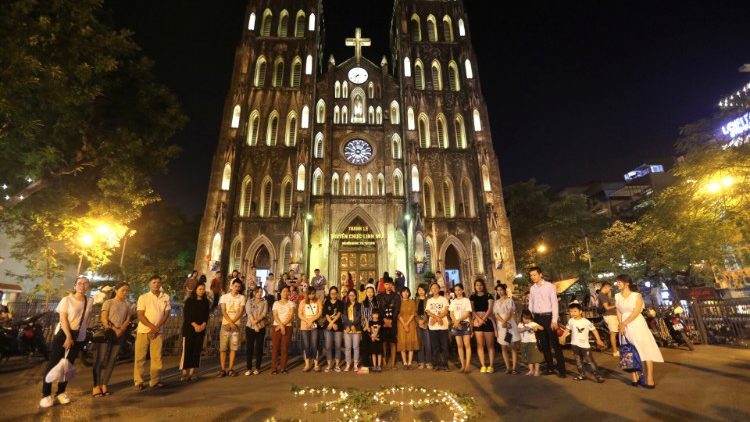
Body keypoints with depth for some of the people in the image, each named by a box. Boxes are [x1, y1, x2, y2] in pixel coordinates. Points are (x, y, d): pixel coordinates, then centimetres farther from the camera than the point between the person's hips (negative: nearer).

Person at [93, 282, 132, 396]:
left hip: (119, 335, 4)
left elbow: (127, 320, 5)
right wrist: (113, 329, -18)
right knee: (100, 359, -4)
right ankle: (96, 386, 2)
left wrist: (120, 330, -12)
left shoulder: (127, 305, 13)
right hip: (106, 333, -4)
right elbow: (104, 318, -8)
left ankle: (104, 384, 14)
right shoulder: (108, 302, 1)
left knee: (111, 360, 6)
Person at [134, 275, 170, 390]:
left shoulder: (166, 297, 3)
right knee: (140, 357, 3)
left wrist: (157, 328, -9)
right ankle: (138, 382, 13)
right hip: (143, 331, -2)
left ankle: (154, 381, 12)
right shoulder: (143, 297, -3)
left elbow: (166, 314, 2)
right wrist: (152, 327, -15)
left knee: (157, 357, 3)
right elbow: (140, 315, -7)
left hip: (158, 332, 2)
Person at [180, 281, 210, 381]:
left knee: (197, 350, 2)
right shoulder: (189, 301, -1)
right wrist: (195, 325, -15)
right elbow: (186, 315, -7)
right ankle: (184, 372, 3)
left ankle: (192, 372, 9)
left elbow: (207, 315, 7)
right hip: (189, 328, -3)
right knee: (187, 350, -4)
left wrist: (203, 325, -10)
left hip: (201, 329, 3)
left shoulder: (206, 302, 8)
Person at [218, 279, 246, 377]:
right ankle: (223, 369, 7)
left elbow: (241, 312, -2)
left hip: (236, 325, 0)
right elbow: (223, 311, -3)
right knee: (223, 347, 0)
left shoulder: (242, 297, 6)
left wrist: (232, 322, -13)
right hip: (225, 325, 0)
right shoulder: (224, 296, 5)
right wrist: (230, 322, -13)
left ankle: (230, 368, 8)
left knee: (233, 348, 1)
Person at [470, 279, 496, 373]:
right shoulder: (472, 297, 8)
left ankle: (491, 365, 6)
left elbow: (490, 309, -6)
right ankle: (483, 365, 8)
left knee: (490, 344, 1)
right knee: (480, 344, 3)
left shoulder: (488, 296, 3)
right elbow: (472, 310, 1)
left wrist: (483, 319, -14)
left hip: (487, 321, -2)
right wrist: (479, 319, -13)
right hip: (477, 322, 2)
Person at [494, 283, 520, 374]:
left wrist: (505, 321, -21)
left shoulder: (509, 300, 3)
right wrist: (503, 322, -15)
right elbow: (496, 315, 2)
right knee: (504, 348, 3)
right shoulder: (496, 302, 13)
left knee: (512, 347, -4)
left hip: (510, 324, -3)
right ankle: (508, 367, 9)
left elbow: (510, 312, -9)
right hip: (500, 325, 4)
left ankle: (514, 368, -2)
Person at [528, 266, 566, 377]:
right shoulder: (532, 288, 8)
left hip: (548, 316, -5)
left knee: (555, 343, 0)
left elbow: (554, 303, -10)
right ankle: (549, 367, 23)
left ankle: (561, 369, 9)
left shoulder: (549, 286, -7)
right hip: (537, 317, 5)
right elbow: (531, 304, 12)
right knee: (543, 344, 12)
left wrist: (554, 320, -15)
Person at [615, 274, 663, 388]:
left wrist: (624, 323, -15)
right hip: (625, 326, 4)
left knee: (646, 350, -1)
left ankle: (650, 380, 4)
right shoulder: (617, 297, 5)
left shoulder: (637, 295, -6)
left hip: (638, 325, -4)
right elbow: (618, 312, 2)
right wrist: (621, 325, -9)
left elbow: (636, 312, -14)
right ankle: (635, 378, 13)